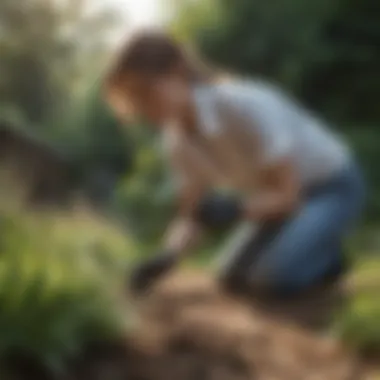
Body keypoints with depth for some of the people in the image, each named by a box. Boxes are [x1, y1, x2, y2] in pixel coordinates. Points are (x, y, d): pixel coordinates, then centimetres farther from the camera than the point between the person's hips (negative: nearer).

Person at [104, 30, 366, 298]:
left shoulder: (243, 106, -31)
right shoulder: (178, 140, -9)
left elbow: (286, 193, -27)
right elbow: (192, 214, -6)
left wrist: (234, 209, -44)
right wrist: (167, 256, -25)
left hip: (333, 186, -7)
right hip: (279, 194, 7)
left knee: (278, 278, -26)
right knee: (234, 277, 0)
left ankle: (326, 253, 4)